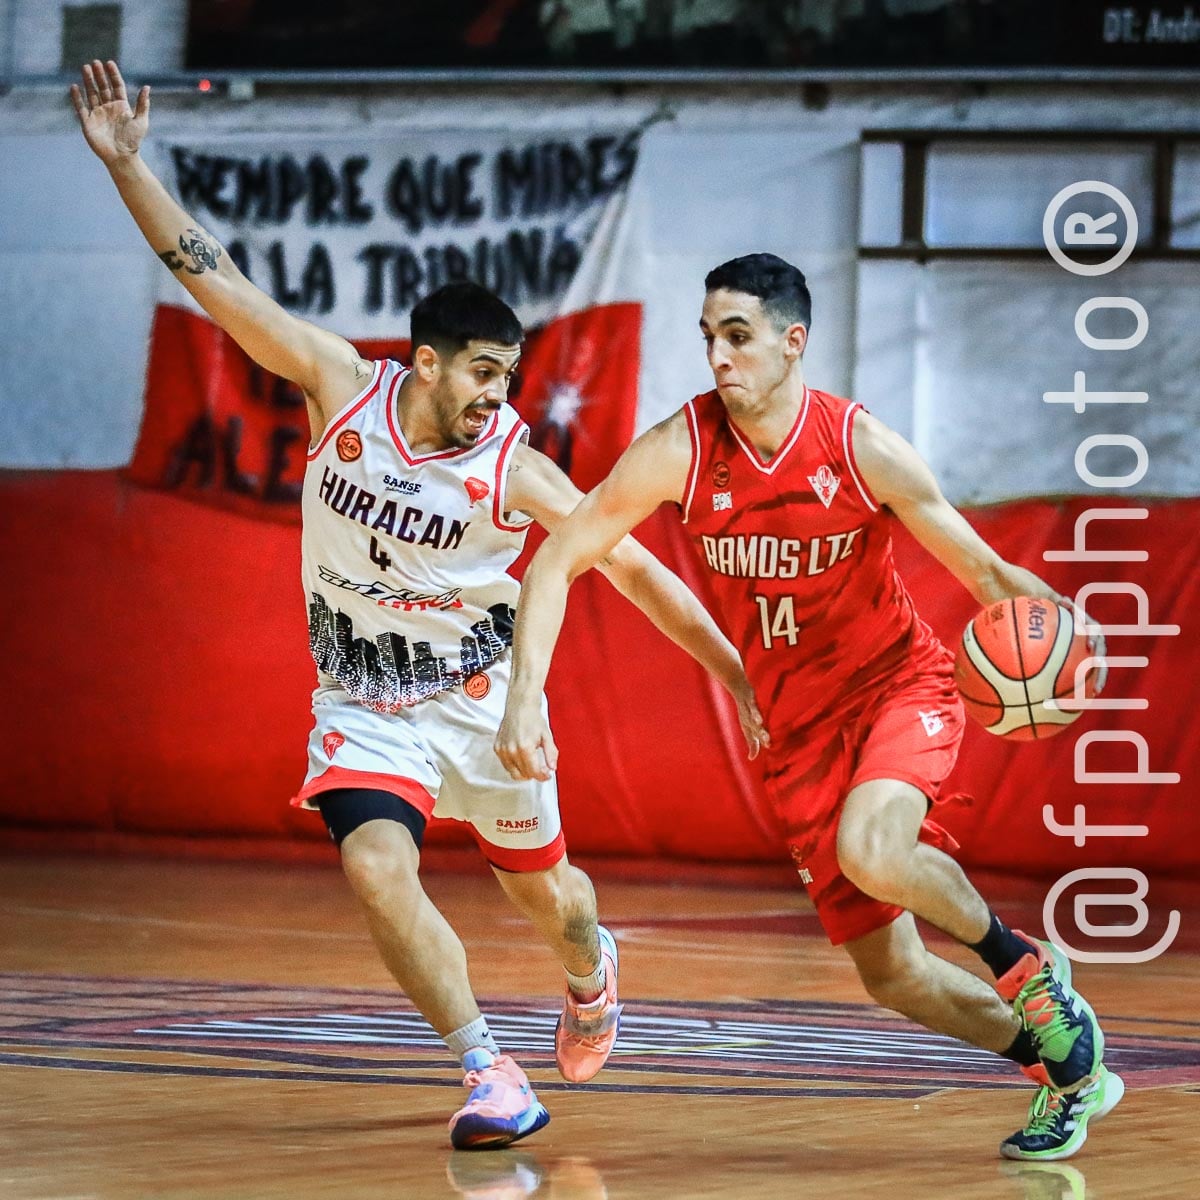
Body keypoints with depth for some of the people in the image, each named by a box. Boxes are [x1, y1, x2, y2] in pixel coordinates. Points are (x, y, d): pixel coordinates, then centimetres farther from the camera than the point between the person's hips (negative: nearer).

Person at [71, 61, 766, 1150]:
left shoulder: (512, 466, -20)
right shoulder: (343, 385, -15)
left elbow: (635, 568, -15)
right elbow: (217, 282, -16)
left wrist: (731, 668, -16)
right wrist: (126, 164, -22)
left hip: (481, 693, 0)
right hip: (362, 703, 1)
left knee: (539, 887, 16)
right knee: (377, 869, -23)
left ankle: (592, 971, 54)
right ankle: (491, 1076, -17)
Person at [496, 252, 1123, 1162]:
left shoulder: (864, 449, -16)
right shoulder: (679, 452, -13)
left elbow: (981, 569, -9)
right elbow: (560, 560, -7)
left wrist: (1055, 620, -30)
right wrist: (525, 698, -18)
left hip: (900, 684, -3)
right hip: (799, 723, 3)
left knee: (870, 852, -35)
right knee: (892, 977, 3)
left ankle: (1025, 965, -6)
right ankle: (1068, 1071, 27)